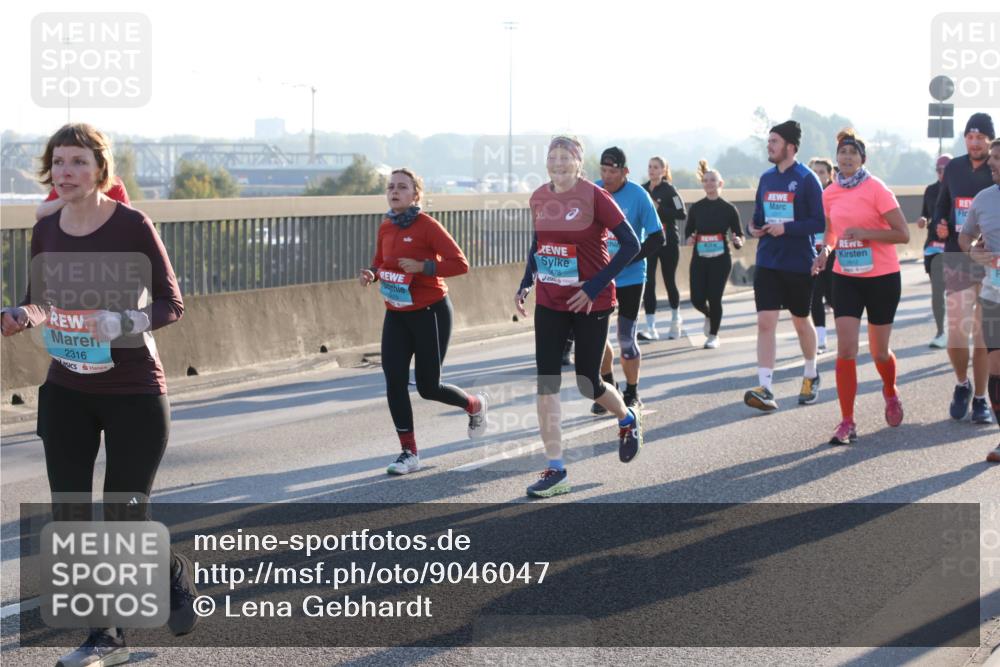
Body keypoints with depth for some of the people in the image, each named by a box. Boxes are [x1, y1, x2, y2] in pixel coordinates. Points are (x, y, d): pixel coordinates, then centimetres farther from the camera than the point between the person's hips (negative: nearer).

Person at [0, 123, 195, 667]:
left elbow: (171, 305, -12)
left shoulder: (132, 225, -13)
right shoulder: (46, 230, 1)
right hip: (65, 394, 5)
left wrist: (120, 323, -29)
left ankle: (176, 573, 33)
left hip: (133, 393, -5)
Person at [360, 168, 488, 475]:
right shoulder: (385, 227, 4)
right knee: (394, 381, -6)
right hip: (396, 315, 5)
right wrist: (371, 273, -1)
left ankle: (475, 405, 34)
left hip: (431, 312, -5)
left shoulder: (427, 226, -15)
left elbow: (460, 264, -18)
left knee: (428, 387, 2)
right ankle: (409, 453, 4)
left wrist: (421, 266, -26)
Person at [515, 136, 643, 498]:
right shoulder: (539, 198, 3)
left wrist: (596, 286, -18)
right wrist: (526, 283, 7)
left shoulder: (594, 196, -14)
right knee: (546, 384, -4)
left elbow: (631, 244, -14)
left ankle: (628, 419, 40)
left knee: (588, 383, 5)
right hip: (549, 302, 5)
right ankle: (555, 471, 0)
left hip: (590, 304, -5)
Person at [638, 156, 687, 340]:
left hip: (668, 242, -3)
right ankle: (651, 328, -7)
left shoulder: (669, 190, -8)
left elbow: (682, 214, -14)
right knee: (648, 283, -6)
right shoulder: (642, 190, 6)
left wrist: (659, 209, -20)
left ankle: (675, 320, 32)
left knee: (669, 282, 8)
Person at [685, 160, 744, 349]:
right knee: (697, 299, -4)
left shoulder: (728, 209, -2)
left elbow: (739, 234, 2)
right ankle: (709, 315, 33)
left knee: (715, 298, -4)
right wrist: (690, 238, -8)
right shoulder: (696, 208, 4)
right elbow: (688, 229, 14)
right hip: (699, 259, 2)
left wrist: (737, 241, -20)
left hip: (720, 260, -2)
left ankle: (713, 336, 16)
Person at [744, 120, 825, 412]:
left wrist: (786, 229, -23)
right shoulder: (766, 178, 8)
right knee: (765, 322, -8)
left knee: (801, 321, 12)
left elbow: (819, 222, -13)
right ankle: (765, 388, -13)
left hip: (799, 264, -4)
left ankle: (811, 375, 36)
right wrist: (754, 228, -3)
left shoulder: (807, 179, -9)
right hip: (767, 263, 4)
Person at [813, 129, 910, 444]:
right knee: (846, 350, -9)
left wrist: (865, 233, -25)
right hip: (845, 277, 3)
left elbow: (902, 234, -14)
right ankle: (847, 423, -6)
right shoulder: (830, 194, 3)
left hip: (882, 277, -3)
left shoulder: (877, 189, -12)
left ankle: (891, 394, 42)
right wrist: (825, 250, 0)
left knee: (879, 351, 9)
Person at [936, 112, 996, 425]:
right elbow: (942, 204, 19)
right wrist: (939, 226, -1)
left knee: (983, 334, 2)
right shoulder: (954, 168, 7)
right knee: (956, 333, -2)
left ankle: (980, 398, 13)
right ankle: (962, 385, 24)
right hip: (957, 260, 2)